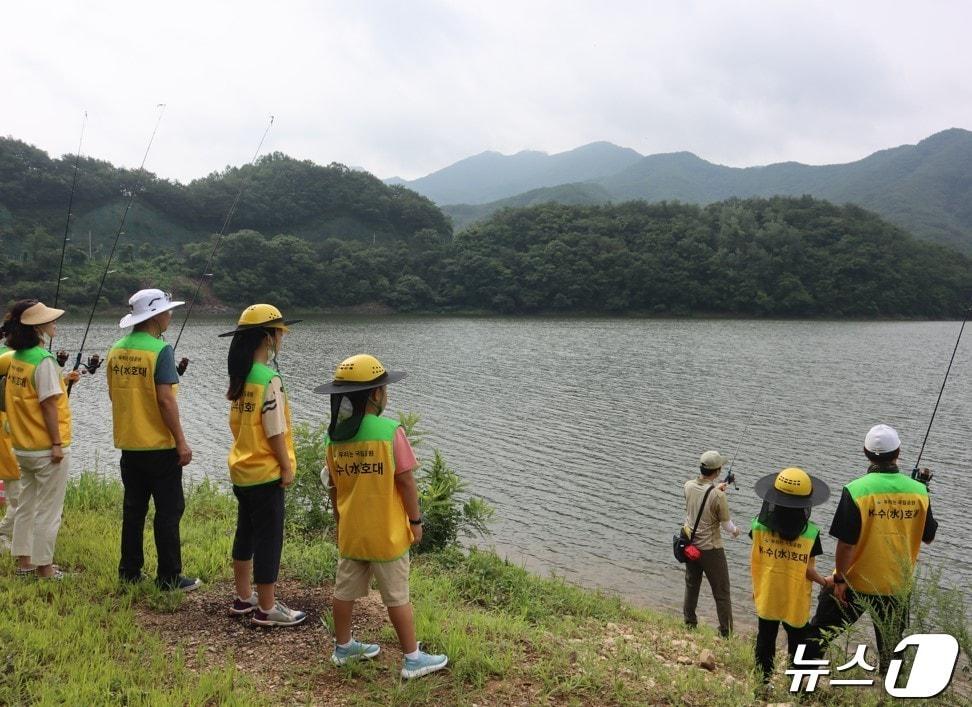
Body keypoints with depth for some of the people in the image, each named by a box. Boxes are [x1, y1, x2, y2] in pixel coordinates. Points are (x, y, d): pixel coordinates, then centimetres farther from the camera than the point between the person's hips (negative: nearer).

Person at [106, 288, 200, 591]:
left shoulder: (116, 349, 7)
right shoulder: (160, 350, -16)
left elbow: (114, 393, 14)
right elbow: (165, 400, -20)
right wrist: (181, 441, -15)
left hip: (128, 443, 7)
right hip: (159, 444, -7)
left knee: (133, 508, 15)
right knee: (168, 511, 1)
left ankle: (129, 571, 22)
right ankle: (169, 576, 6)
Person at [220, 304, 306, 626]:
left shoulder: (239, 376, 5)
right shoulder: (269, 380, -20)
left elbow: (236, 423, 12)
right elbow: (275, 432, -19)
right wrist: (287, 467, -10)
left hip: (241, 469, 9)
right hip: (266, 473, -9)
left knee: (245, 533, 19)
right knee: (269, 539, 2)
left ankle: (243, 598, 31)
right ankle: (266, 609, 11)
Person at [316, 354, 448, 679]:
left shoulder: (333, 436, -3)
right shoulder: (391, 432, -19)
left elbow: (334, 486, 6)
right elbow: (405, 481, -15)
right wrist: (415, 520, -3)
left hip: (350, 532, 5)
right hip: (386, 533, -5)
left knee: (345, 590, 18)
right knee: (396, 597, 6)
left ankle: (343, 647, 34)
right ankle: (413, 658, 16)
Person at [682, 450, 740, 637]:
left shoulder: (688, 486, -9)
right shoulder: (718, 496, -25)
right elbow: (726, 525, -11)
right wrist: (735, 530, 11)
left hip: (690, 545, 6)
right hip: (711, 549, -6)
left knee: (691, 586, 22)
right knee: (721, 593, 9)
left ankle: (689, 623, 35)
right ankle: (726, 632, 17)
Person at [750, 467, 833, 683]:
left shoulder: (760, 526, -15)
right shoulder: (811, 533, -21)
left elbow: (754, 561, -5)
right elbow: (808, 570, -17)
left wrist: (755, 587, 10)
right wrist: (825, 582, 4)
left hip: (766, 597, 2)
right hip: (796, 602, -2)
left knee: (765, 639, 19)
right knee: (797, 642, 17)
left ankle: (763, 679, 31)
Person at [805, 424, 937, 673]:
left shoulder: (856, 490, -20)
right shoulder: (918, 491, -8)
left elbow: (846, 544, -19)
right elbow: (929, 537, 6)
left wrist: (839, 579, -7)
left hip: (855, 583, -3)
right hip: (898, 585, 3)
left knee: (819, 632, 14)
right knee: (891, 648, 20)